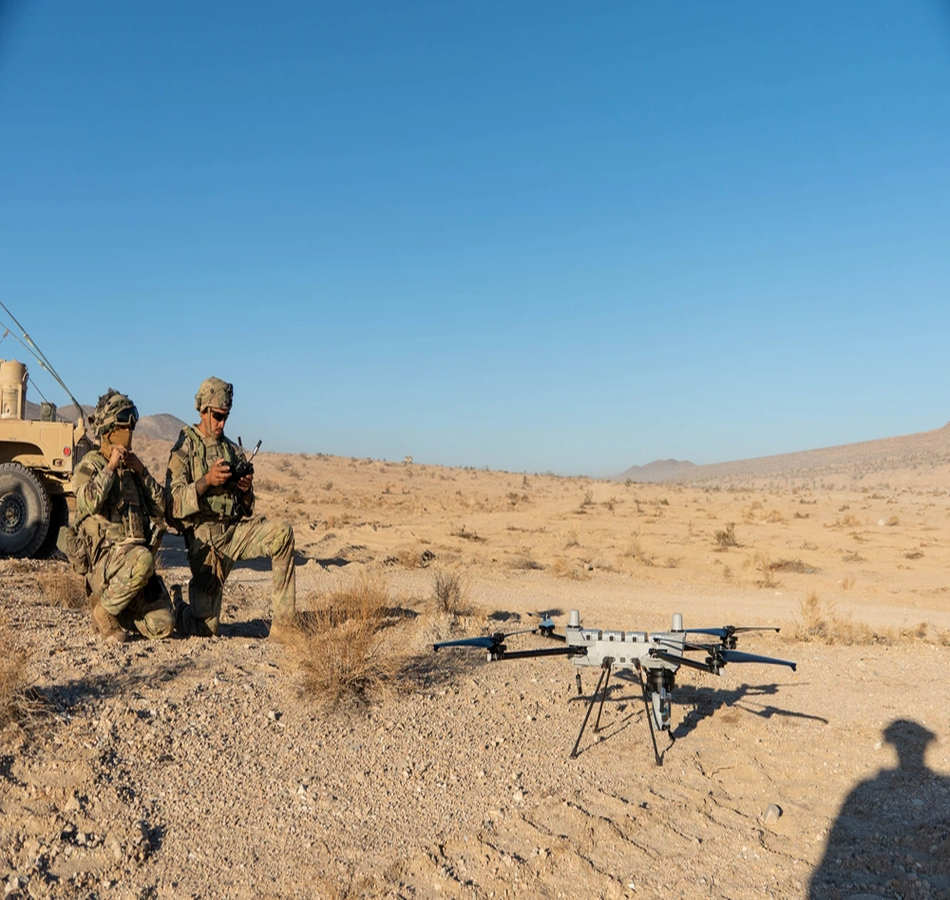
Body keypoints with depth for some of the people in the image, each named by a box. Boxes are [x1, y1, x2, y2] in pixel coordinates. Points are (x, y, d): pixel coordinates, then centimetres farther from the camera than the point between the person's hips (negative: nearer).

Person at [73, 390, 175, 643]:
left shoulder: (132, 466, 19)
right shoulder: (90, 465, 1)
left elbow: (161, 508, 10)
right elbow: (90, 503, -21)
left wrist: (142, 472, 2)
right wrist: (110, 467, -12)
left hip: (138, 558, 5)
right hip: (105, 555, -5)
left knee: (162, 626, -8)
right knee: (142, 559, -40)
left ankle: (118, 610, 21)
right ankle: (104, 612, -14)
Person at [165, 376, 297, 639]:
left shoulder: (234, 451, 16)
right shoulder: (185, 447, 2)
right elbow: (173, 503, -8)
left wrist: (246, 490, -5)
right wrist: (206, 481, -21)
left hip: (236, 528, 4)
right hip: (204, 536, -4)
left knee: (282, 533, -27)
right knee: (206, 626, -6)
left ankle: (283, 624, -21)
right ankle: (175, 606, 33)